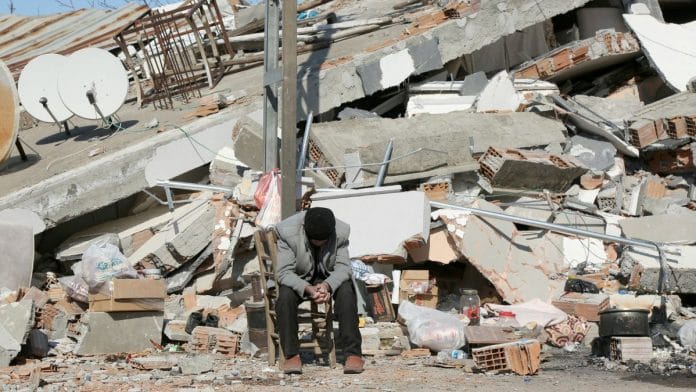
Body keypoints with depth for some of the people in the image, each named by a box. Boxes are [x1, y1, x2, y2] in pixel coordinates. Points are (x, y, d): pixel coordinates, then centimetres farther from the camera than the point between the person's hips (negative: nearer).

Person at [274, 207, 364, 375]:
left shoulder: (341, 231, -17)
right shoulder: (287, 231, -22)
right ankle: (291, 354, -25)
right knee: (285, 296, -33)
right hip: (299, 280, -1)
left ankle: (353, 353, -29)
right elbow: (284, 272, -22)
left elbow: (343, 267, -15)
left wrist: (327, 285, -37)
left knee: (346, 292, -31)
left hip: (330, 279, 1)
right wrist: (309, 289, -40)